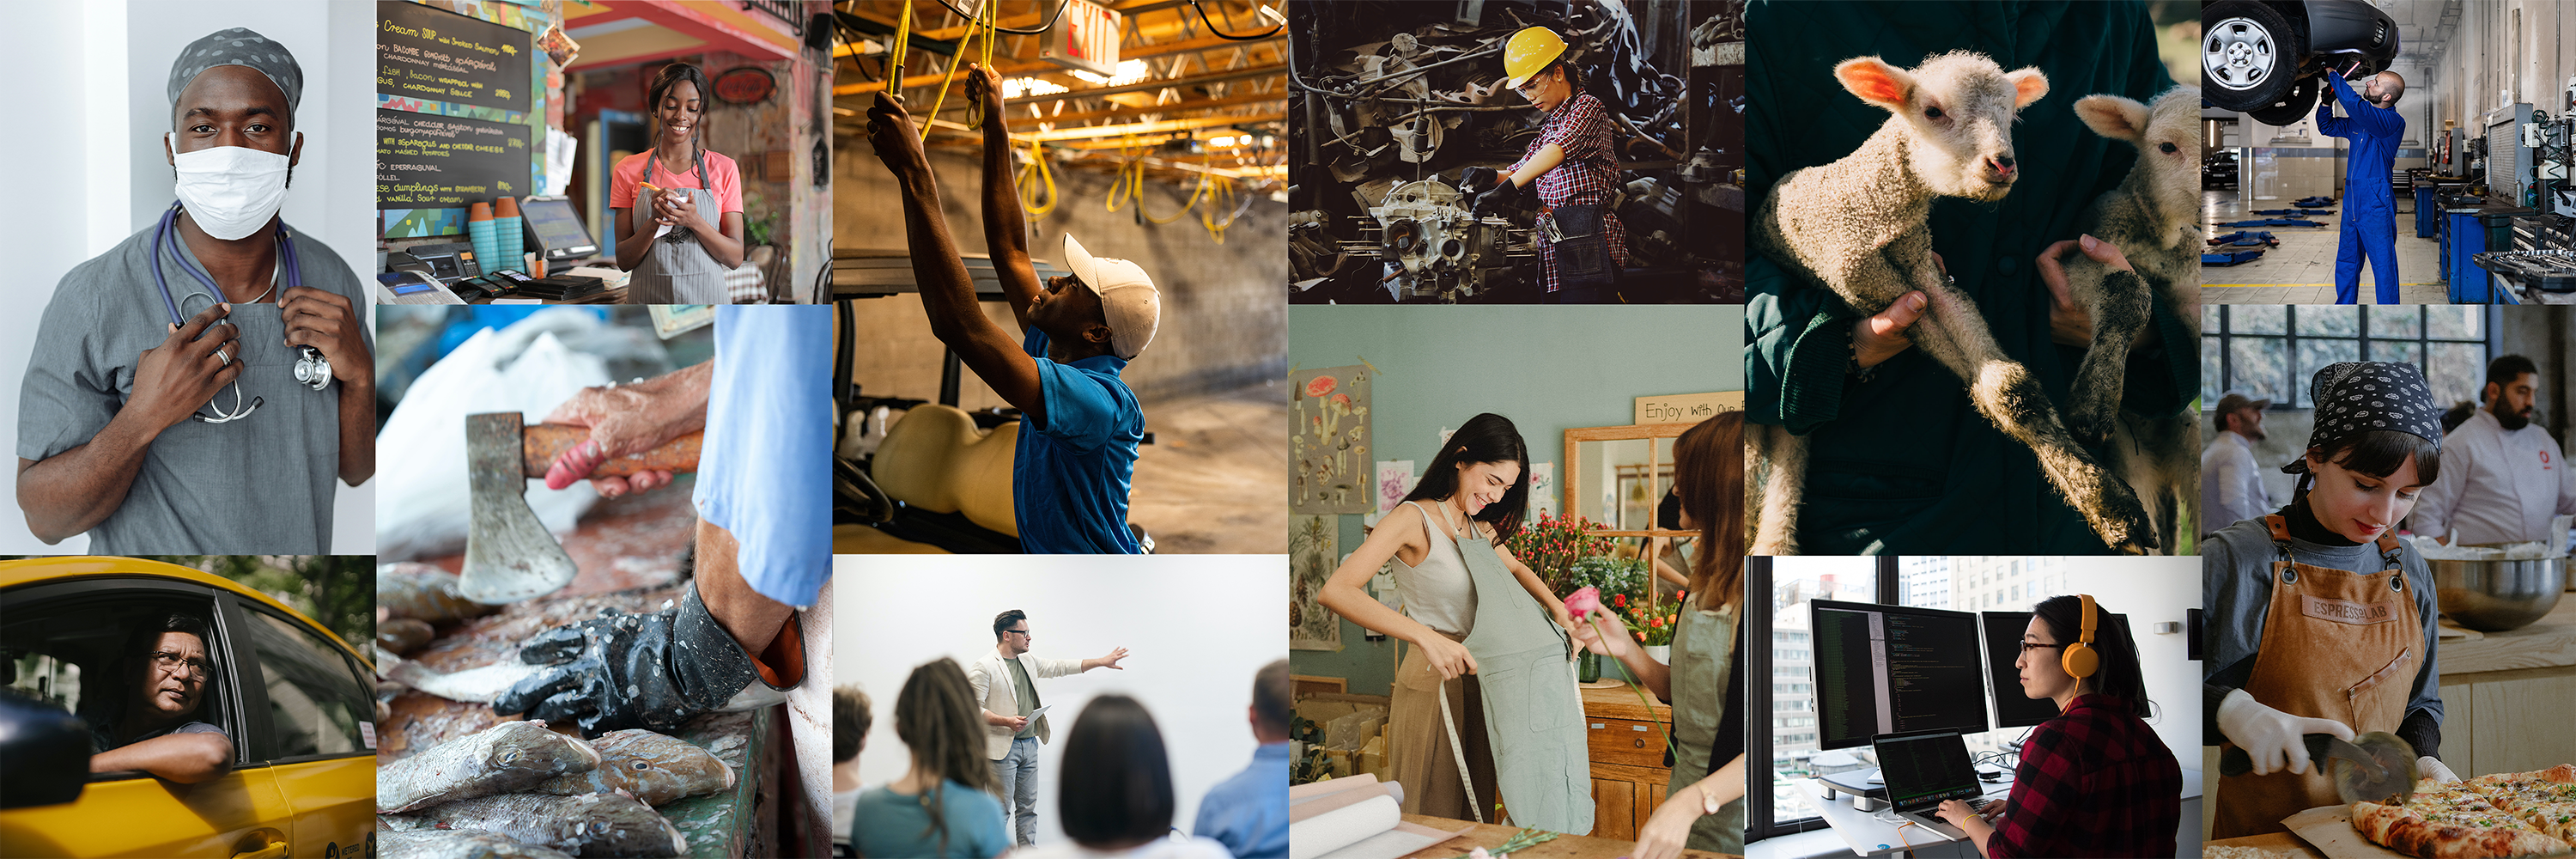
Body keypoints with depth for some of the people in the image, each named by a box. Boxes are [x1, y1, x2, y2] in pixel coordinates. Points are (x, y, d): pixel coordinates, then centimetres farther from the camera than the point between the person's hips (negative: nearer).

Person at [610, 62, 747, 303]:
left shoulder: (724, 169, 3)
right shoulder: (628, 170, 4)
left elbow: (735, 258, -2)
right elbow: (624, 260, 1)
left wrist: (694, 222, -18)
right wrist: (656, 222, -17)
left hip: (706, 301, 0)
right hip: (649, 299, 0)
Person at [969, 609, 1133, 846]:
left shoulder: (1029, 662, 15)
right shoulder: (984, 667, -10)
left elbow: (1060, 667, 22)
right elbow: (974, 708, -13)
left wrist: (1102, 662, 20)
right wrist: (1007, 721, -23)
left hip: (1029, 745, 8)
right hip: (1003, 747, -8)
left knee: (1028, 807, 10)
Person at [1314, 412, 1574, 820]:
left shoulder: (1477, 524, 10)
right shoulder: (1413, 519, -15)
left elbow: (1514, 567, 31)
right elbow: (1335, 591, -28)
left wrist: (1556, 607, 10)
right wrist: (1427, 637, -36)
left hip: (1476, 679, 8)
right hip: (1432, 682, -8)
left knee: (1475, 814, 14)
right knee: (1435, 818, 0)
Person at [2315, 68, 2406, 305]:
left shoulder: (2393, 122, -14)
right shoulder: (2360, 119, 12)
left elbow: (2353, 103, -27)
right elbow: (2327, 126, 26)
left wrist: (2332, 75, -16)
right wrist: (2328, 98, 8)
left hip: (2376, 205, -8)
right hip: (2352, 202, 9)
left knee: (2384, 265, -4)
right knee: (2346, 263, 15)